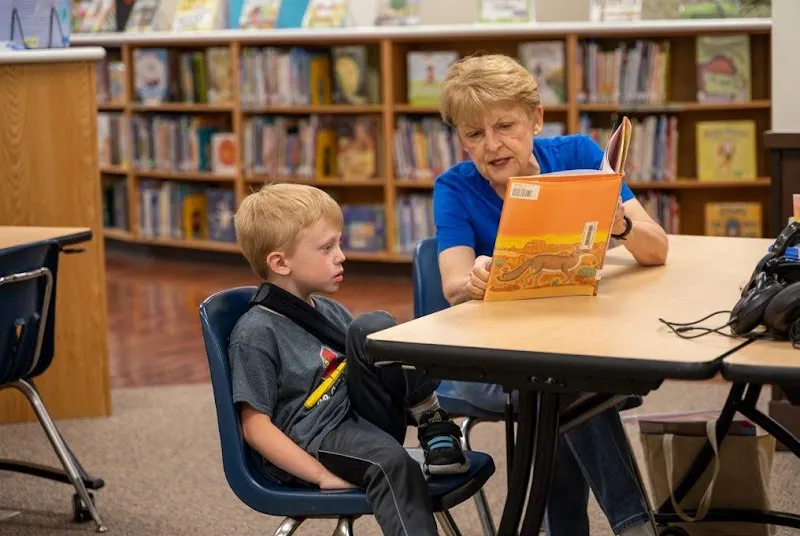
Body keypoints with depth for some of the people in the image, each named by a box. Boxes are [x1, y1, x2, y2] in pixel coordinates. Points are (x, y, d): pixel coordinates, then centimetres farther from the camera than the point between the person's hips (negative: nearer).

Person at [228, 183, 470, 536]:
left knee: (372, 328, -10)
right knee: (390, 459, -36)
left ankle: (433, 423, -10)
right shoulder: (256, 334, -10)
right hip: (310, 446, -7)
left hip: (362, 418, 7)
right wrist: (321, 475, -21)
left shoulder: (331, 312, 14)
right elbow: (256, 427, -13)